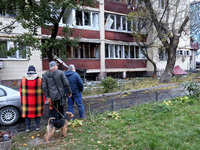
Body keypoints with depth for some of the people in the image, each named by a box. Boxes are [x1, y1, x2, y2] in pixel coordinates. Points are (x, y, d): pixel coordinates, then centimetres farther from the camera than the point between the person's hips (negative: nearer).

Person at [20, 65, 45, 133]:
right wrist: (43, 100, 7)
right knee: (37, 111, 12)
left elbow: (21, 89, 5)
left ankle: (27, 127, 14)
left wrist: (22, 98, 17)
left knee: (27, 112, 10)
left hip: (26, 99, 1)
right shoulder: (39, 79, -8)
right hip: (36, 100, -1)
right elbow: (42, 90, -4)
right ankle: (37, 126, 17)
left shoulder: (23, 79, -2)